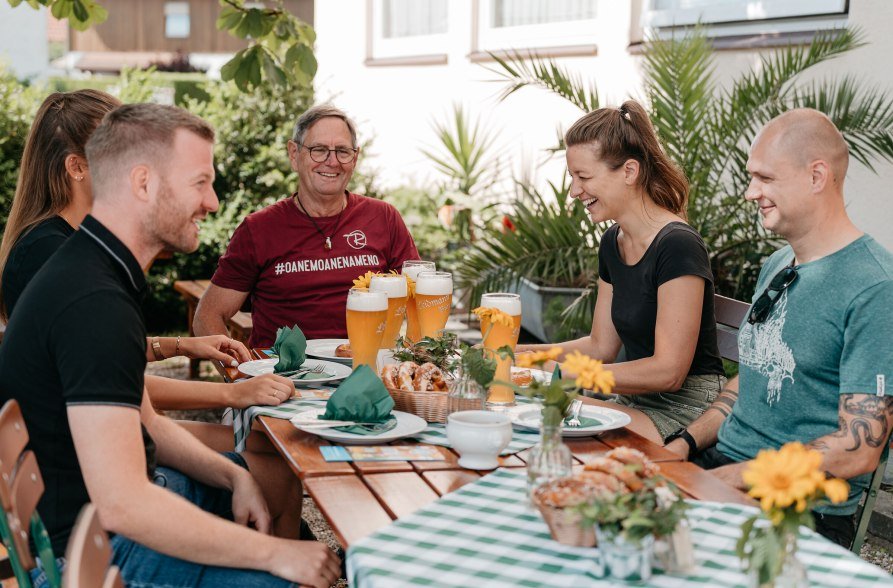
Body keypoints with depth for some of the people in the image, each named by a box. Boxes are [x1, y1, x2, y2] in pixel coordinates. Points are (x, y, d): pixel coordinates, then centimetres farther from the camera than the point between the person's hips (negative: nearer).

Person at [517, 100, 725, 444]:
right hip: (637, 402, 8)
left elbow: (668, 372, -20)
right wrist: (520, 354, 3)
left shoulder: (677, 246, -18)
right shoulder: (613, 242, 10)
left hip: (686, 411, -8)